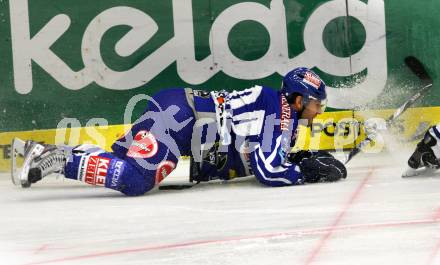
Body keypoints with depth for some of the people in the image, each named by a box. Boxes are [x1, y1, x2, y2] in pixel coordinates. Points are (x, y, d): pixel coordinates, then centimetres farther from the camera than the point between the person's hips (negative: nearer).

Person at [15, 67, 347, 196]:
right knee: (134, 179, -25)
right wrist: (309, 172, -10)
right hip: (178, 116, -10)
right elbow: (269, 172, -19)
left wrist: (306, 158, 14)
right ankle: (60, 159, -19)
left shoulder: (283, 112, 19)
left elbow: (270, 157, 26)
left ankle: (48, 152, 12)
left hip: (179, 112, 10)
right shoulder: (279, 112, -11)